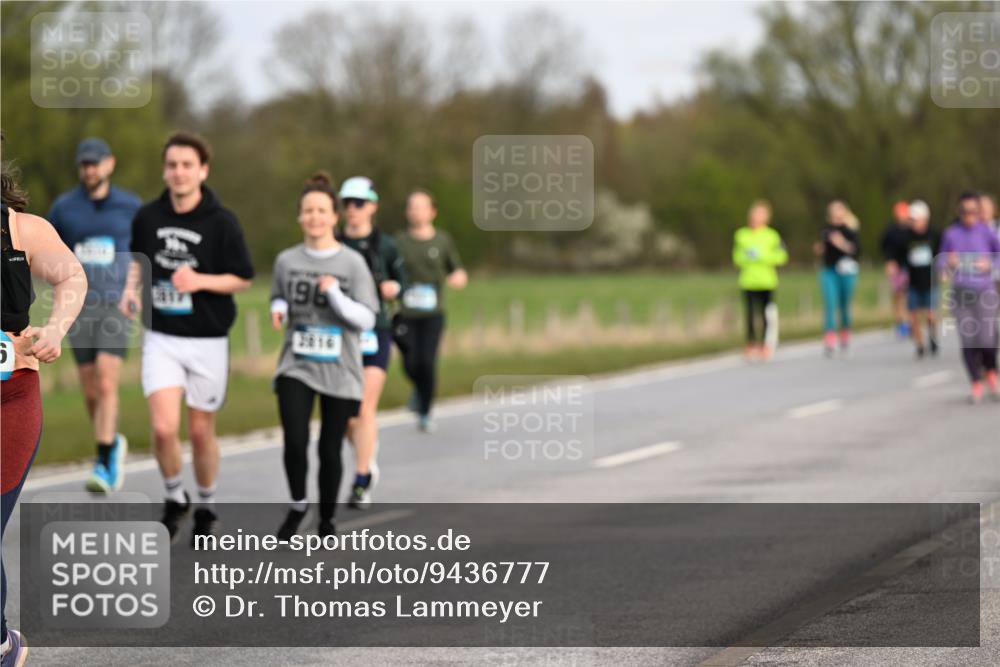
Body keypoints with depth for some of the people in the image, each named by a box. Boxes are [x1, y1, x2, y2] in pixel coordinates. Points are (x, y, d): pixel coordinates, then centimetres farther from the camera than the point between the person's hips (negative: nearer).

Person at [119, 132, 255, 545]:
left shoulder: (222, 222, -9)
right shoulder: (148, 217, 1)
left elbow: (243, 278, -4)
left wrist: (200, 281, -19)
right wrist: (131, 288, -1)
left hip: (207, 340, -2)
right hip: (161, 339, 2)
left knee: (200, 431, 7)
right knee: (164, 428, -12)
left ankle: (206, 508, 29)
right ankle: (174, 498, 13)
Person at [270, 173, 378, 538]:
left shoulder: (352, 263, -4)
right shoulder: (286, 261, 4)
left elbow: (366, 319, -6)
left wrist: (335, 294, -20)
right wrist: (278, 309, -2)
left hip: (339, 371, -1)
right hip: (296, 367, 1)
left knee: (330, 450, 3)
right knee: (295, 442, -16)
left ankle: (327, 519, 23)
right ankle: (297, 506, 9)